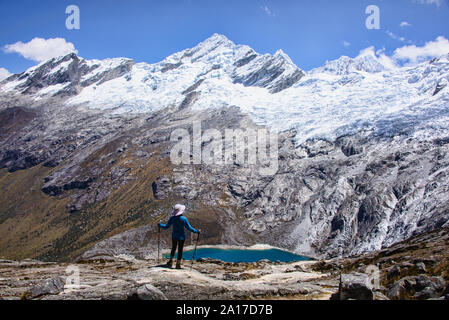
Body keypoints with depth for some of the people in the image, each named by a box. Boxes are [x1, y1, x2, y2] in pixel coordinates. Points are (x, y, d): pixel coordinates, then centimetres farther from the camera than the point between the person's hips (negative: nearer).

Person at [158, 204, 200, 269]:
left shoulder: (172, 218, -11)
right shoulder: (184, 219, -17)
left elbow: (166, 226, -3)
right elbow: (189, 228, -12)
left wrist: (160, 225, 15)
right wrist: (196, 231, -1)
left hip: (174, 236, 2)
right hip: (181, 237, -2)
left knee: (173, 249, 22)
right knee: (180, 250, 10)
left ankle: (170, 262, 19)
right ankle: (178, 265, 14)